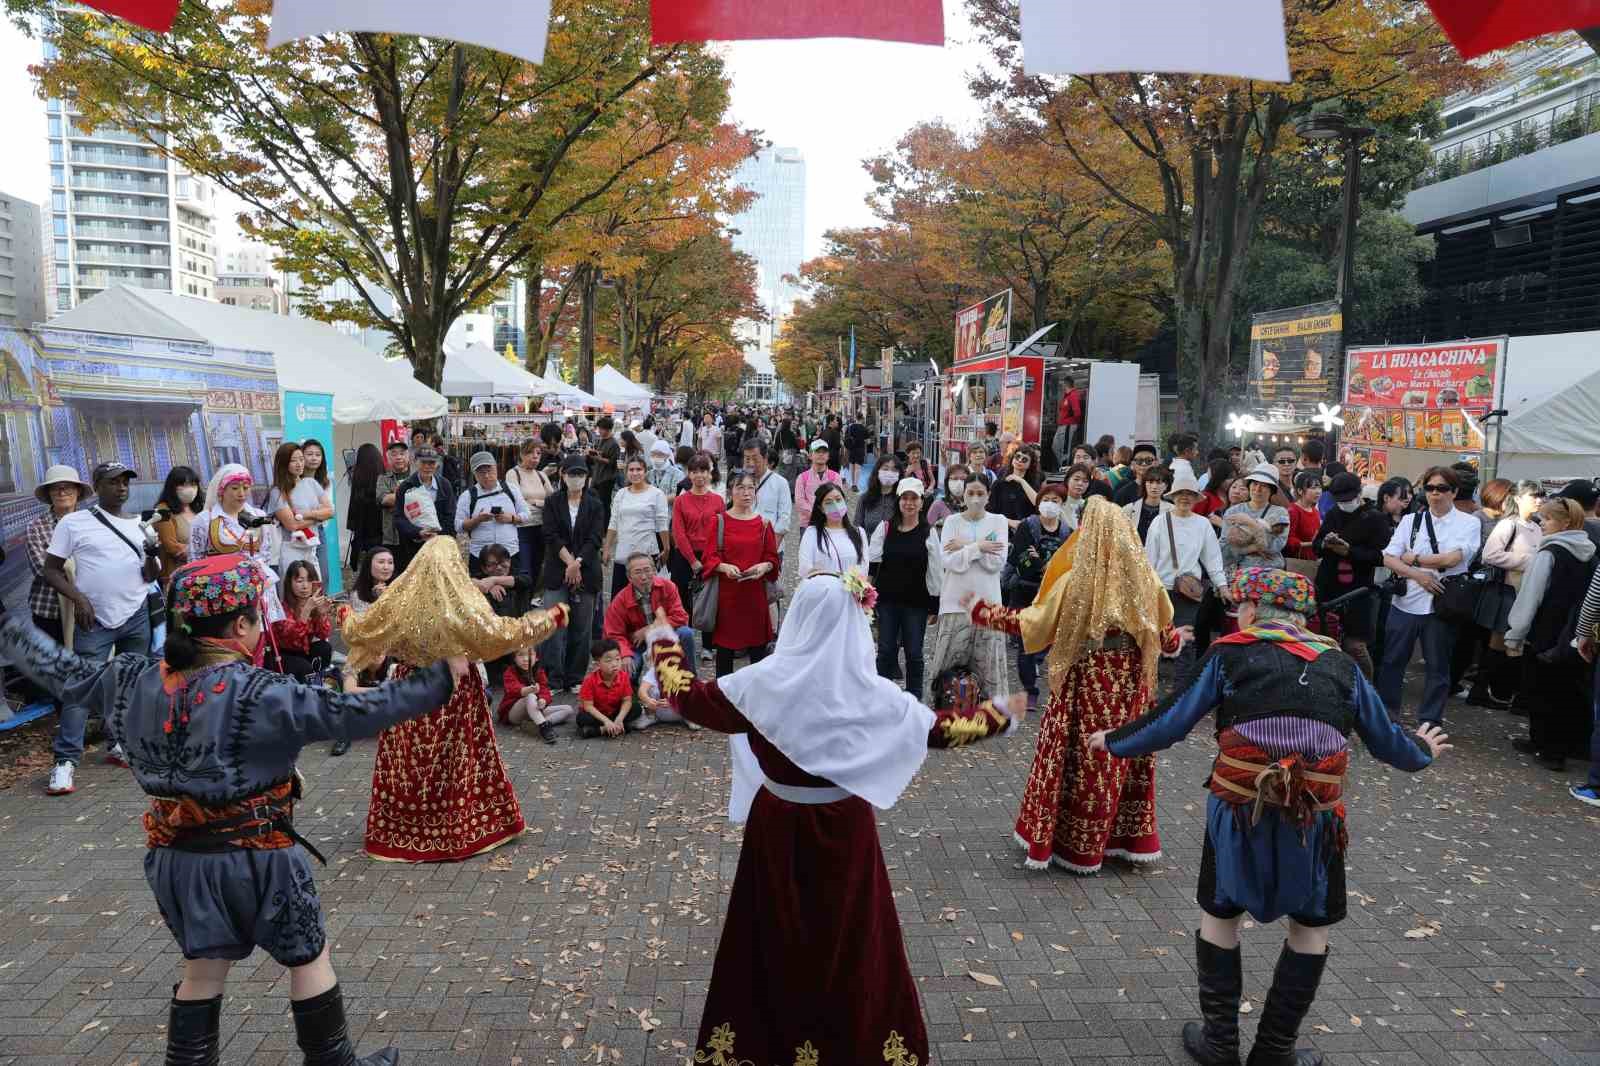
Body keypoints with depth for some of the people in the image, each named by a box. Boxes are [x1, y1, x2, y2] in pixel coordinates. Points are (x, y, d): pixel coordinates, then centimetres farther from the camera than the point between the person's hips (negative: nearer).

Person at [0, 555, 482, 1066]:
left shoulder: (135, 680, -4)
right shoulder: (258, 694, -24)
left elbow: (64, 674, 12)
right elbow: (351, 714, -27)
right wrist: (440, 679, -24)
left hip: (177, 857, 6)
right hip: (256, 858, -6)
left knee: (203, 969, 23)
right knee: (310, 958, 13)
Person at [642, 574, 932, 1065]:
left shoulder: (765, 682, -15)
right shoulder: (871, 692, -14)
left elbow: (688, 696, -1)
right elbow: (943, 727, 0)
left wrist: (664, 646, 16)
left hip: (780, 825, 1)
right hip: (846, 827, 0)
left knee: (777, 928, 19)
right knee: (851, 931, 17)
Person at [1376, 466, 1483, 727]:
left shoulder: (1468, 523, 0)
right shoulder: (1410, 521, 7)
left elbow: (1452, 558, -15)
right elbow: (1388, 559, 0)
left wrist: (1413, 558, -5)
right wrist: (1417, 574, -14)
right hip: (1405, 602, 2)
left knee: (1438, 667, 8)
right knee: (1392, 661, 9)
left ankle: (1429, 721, 20)